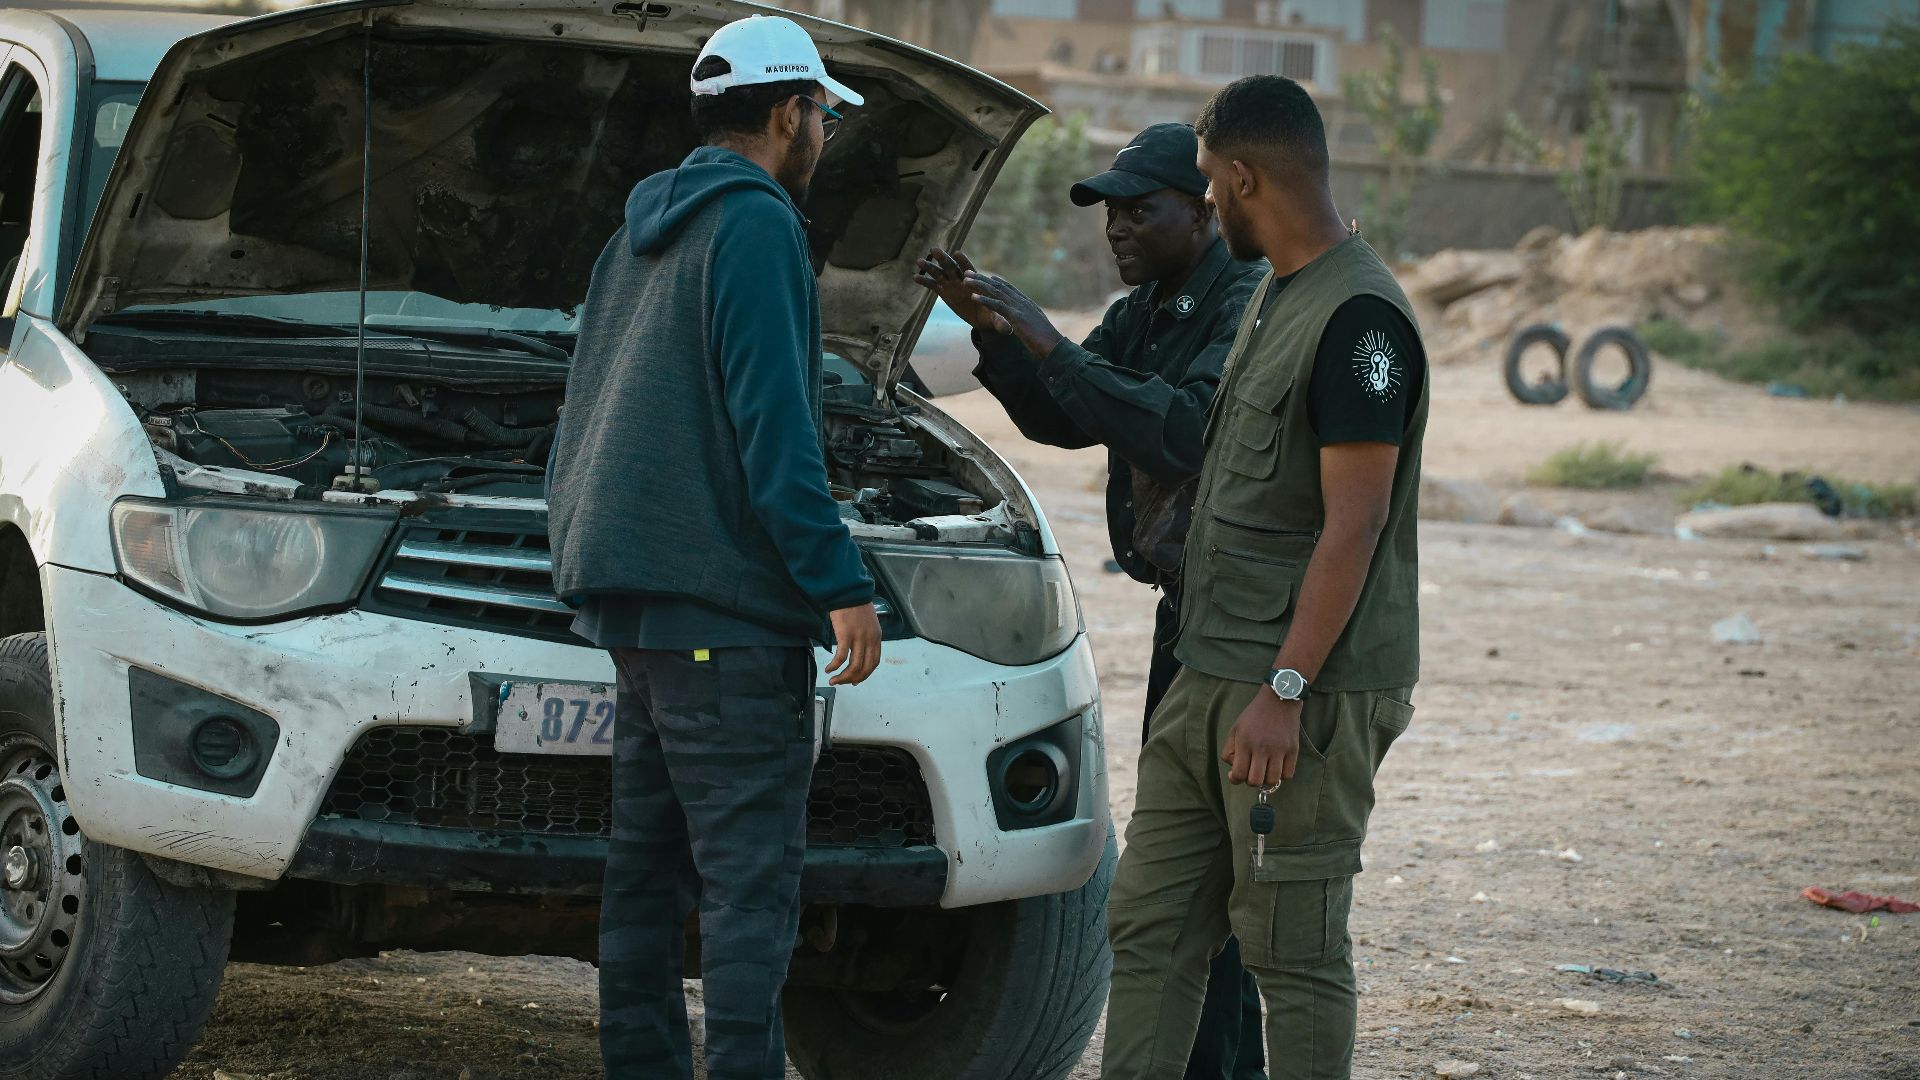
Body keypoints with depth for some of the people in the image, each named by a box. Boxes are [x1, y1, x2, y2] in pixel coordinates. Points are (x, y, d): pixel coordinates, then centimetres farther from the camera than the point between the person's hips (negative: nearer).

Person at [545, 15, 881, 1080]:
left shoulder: (639, 233, 19)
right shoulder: (755, 225, -9)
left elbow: (586, 421, 24)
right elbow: (772, 423, -17)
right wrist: (839, 583, -17)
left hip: (635, 596, 9)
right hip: (725, 598, -9)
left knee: (650, 854, 11)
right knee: (751, 869, -10)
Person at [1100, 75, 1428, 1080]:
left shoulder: (1359, 316, -15)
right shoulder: (1274, 293, 17)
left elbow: (1353, 527, -20)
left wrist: (1285, 691, -24)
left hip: (1310, 696, -10)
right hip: (1209, 679, 10)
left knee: (1295, 950, -4)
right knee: (1149, 926, 9)